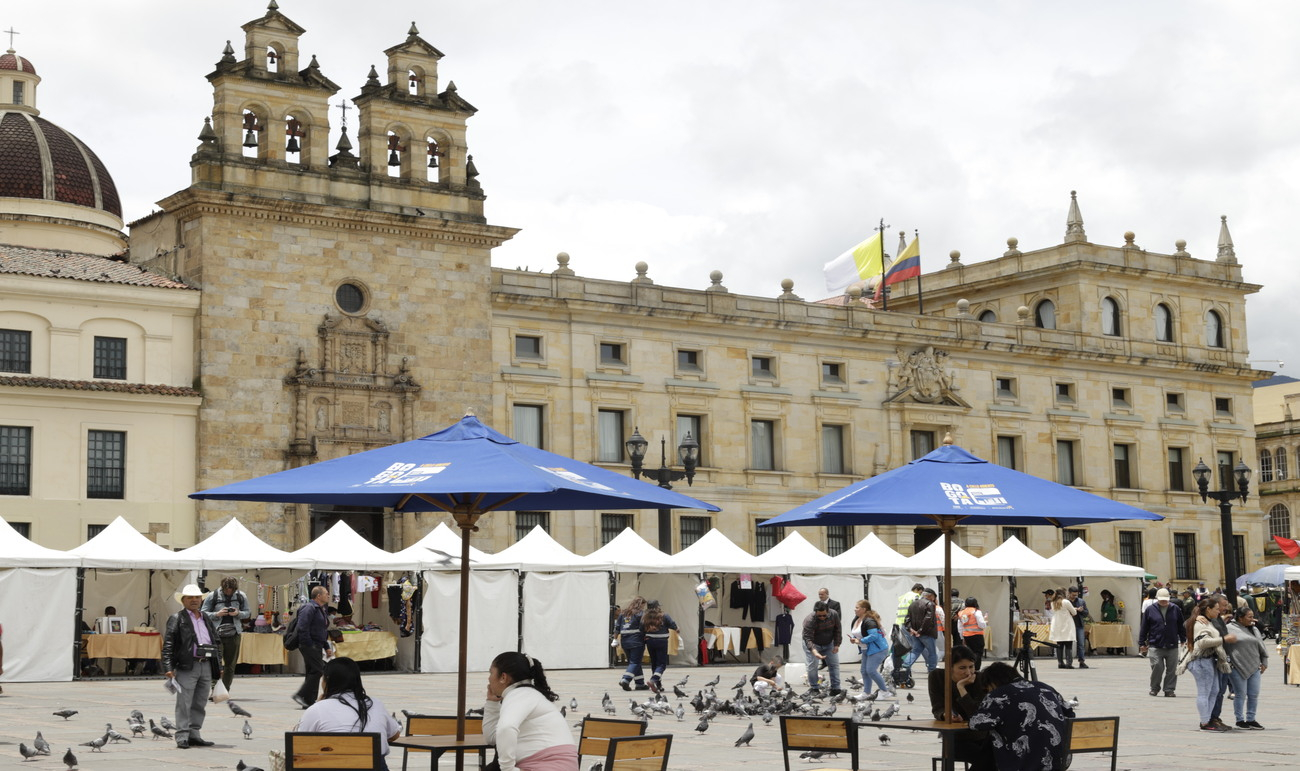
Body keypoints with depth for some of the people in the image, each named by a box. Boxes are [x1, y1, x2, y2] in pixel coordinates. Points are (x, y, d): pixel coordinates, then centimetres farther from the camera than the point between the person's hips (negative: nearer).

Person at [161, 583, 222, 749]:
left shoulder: (207, 620, 20)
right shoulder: (177, 619, 1)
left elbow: (215, 644, 24)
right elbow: (168, 645, -6)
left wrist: (218, 667, 18)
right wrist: (168, 667, -16)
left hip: (206, 666, 6)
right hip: (186, 667, -6)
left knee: (200, 704, 9)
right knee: (184, 704, -5)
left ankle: (194, 734, 16)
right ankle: (182, 737, -2)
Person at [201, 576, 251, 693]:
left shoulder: (241, 596, 6)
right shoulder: (213, 596, -1)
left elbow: (248, 613, 12)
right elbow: (204, 613, 1)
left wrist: (238, 613, -9)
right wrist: (217, 614, -15)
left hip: (233, 635, 3)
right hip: (216, 634, -3)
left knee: (230, 666, 8)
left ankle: (225, 692, 18)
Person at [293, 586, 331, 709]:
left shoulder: (320, 610, 21)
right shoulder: (309, 608, -13)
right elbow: (302, 628, -22)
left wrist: (326, 647, 21)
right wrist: (309, 645, -21)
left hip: (317, 647, 10)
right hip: (310, 646, -10)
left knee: (313, 672, 10)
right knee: (318, 670, -14)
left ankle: (309, 701, 13)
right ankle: (301, 695, -12)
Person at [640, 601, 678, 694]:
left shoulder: (644, 617, 1)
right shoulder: (663, 616, -9)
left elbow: (642, 630, 1)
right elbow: (673, 626, -8)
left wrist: (644, 641, 12)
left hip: (650, 641, 4)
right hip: (661, 641, -4)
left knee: (654, 663, 15)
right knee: (662, 664, -1)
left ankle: (659, 686, 17)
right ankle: (653, 680, -24)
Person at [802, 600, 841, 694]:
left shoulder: (834, 615, -18)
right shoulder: (809, 620, -33)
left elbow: (837, 630, -3)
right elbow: (808, 638, -36)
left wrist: (836, 644, -8)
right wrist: (814, 651, -50)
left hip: (829, 644, 4)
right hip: (813, 645, -4)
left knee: (834, 664, 1)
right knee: (812, 665, -11)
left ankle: (835, 689, 6)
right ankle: (814, 689, -1)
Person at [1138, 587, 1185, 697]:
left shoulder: (1176, 609, 4)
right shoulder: (1150, 610, 1)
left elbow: (1181, 626, 13)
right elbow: (1144, 627, 5)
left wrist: (1183, 640, 12)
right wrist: (1142, 643, 5)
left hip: (1172, 646, 2)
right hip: (1155, 646, -2)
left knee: (1172, 669, 4)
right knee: (1157, 667, -6)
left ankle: (1169, 689, 14)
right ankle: (1154, 688, 13)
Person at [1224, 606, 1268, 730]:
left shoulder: (1254, 630, 14)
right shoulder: (1229, 629, -5)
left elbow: (1261, 646, 20)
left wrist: (1264, 662, 18)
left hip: (1254, 668, 6)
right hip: (1238, 668, -6)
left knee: (1254, 695, 6)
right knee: (1241, 695, -1)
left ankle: (1251, 719, 17)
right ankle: (1240, 720, 10)